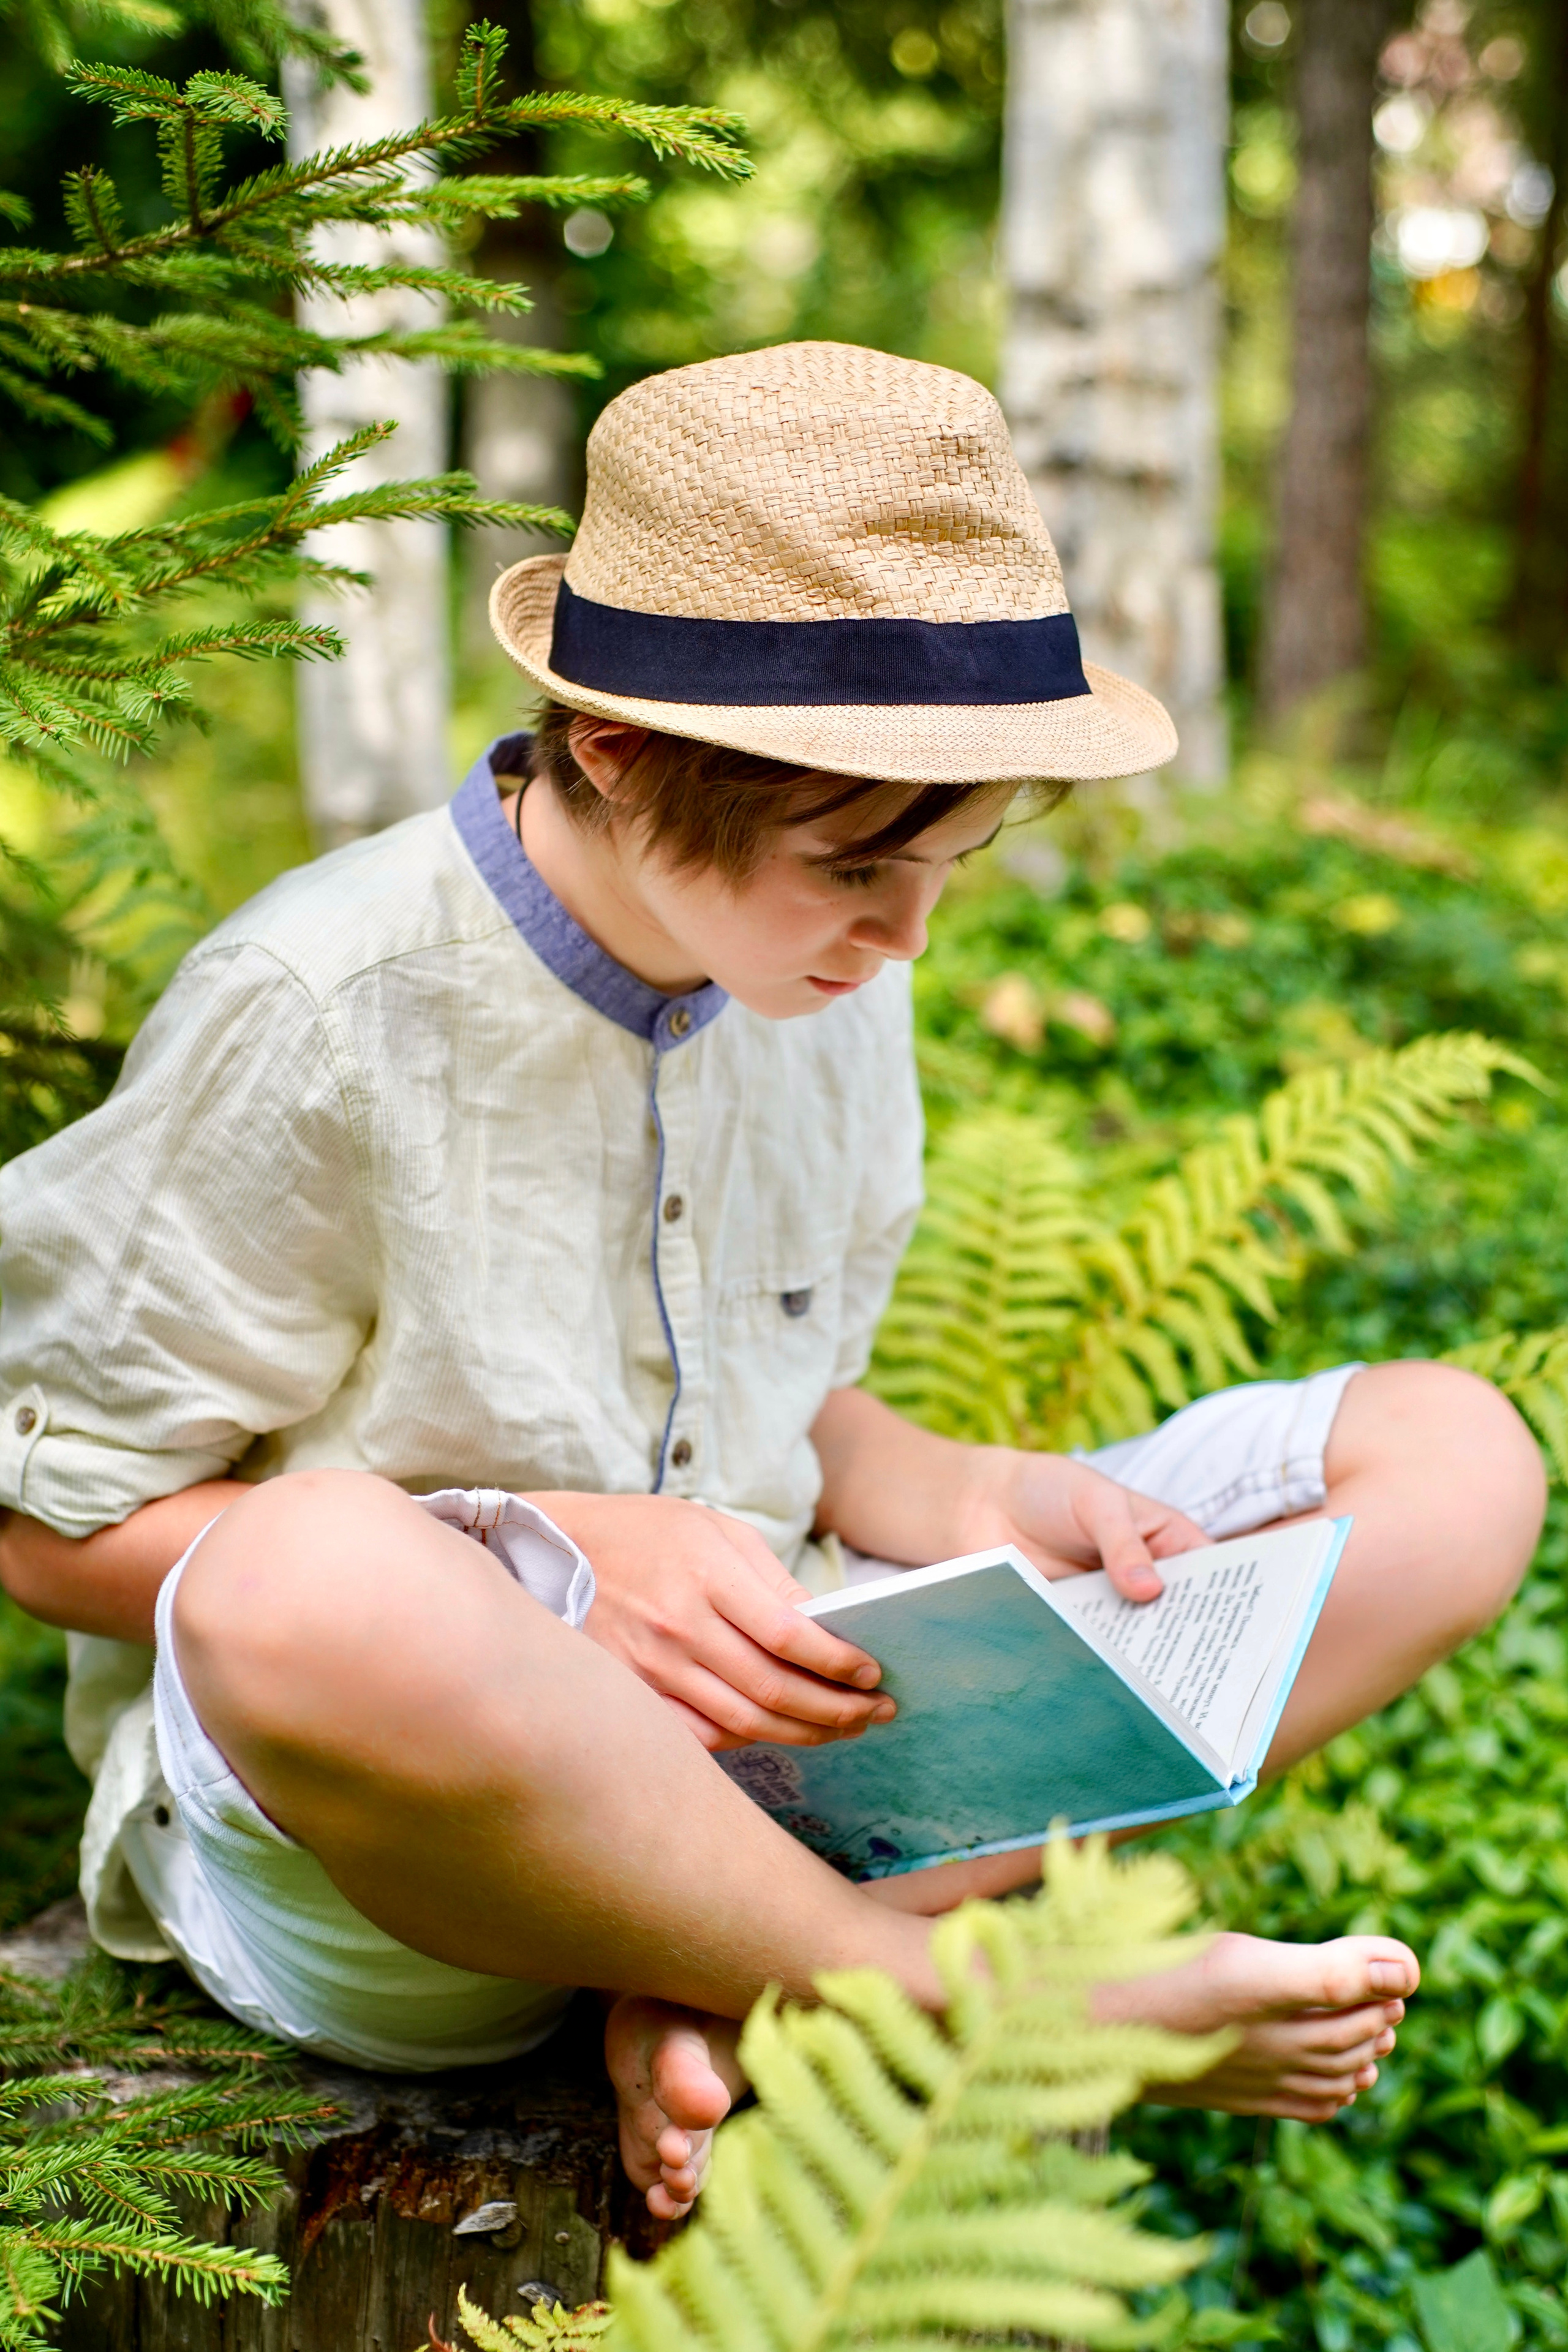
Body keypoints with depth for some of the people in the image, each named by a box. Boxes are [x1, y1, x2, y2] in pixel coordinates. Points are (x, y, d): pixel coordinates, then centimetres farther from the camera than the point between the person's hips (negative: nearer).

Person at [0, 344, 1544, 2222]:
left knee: (1454, 1456, -3)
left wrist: (955, 1503, -8)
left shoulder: (825, 980, 3)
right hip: (338, 1810, -6)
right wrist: (566, 1562, -20)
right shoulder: (323, 1011, -15)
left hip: (774, 1734, 7)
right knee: (326, 1583, -44)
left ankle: (729, 1986, -19)